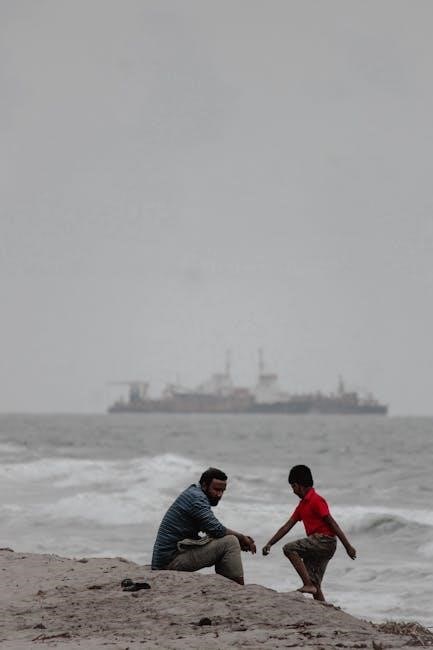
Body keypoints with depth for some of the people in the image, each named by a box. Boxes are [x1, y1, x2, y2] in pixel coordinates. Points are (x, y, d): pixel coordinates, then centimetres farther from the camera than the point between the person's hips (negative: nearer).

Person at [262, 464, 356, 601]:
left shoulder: (316, 500, -10)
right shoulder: (302, 505, 19)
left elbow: (332, 524, -14)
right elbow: (287, 527, 19)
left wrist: (348, 546, -18)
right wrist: (269, 544, 12)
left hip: (324, 540, -9)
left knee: (289, 549, -18)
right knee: (315, 585, 7)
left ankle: (308, 585, -22)